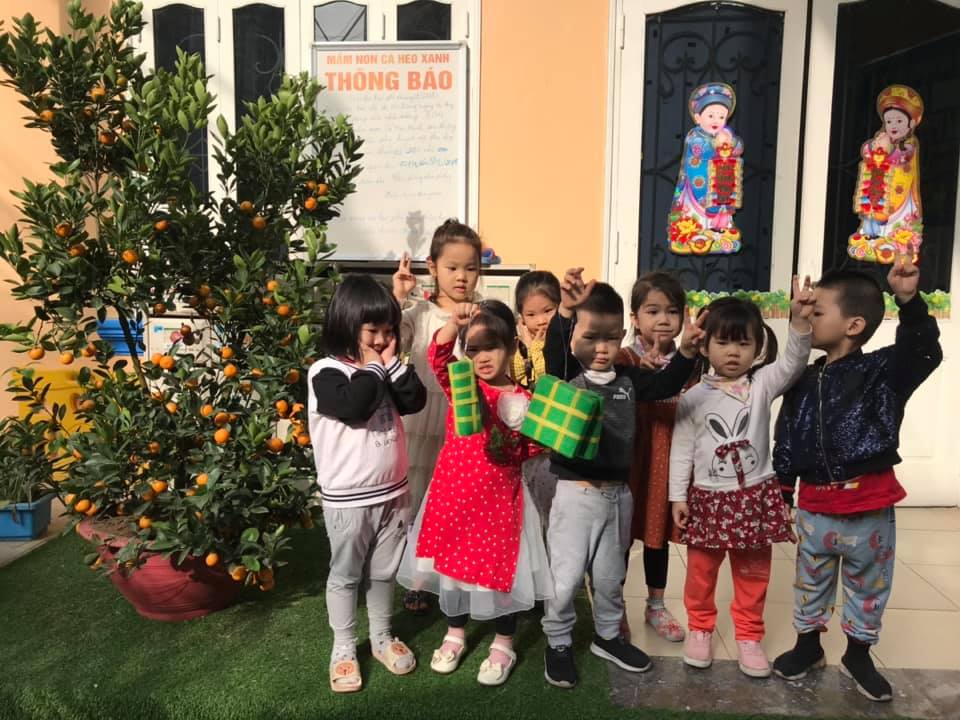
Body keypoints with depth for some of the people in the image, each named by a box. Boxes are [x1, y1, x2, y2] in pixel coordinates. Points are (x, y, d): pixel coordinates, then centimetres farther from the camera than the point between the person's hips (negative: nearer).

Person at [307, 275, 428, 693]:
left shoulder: (383, 369, 5)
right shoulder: (325, 372, -15)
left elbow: (415, 401, -4)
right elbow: (353, 405, -32)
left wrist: (391, 363, -12)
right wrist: (374, 367, -20)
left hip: (393, 493, 5)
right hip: (347, 500, -5)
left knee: (384, 572, 19)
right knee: (345, 576, 12)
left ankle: (382, 638, 38)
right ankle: (344, 649, 29)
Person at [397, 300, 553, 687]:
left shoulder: (524, 400, -3)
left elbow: (530, 448, 4)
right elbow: (438, 357, -25)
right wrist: (453, 322, -44)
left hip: (499, 497, -1)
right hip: (454, 491, 2)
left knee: (503, 568, 7)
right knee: (452, 562, 15)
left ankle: (503, 646, 30)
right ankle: (455, 634, 39)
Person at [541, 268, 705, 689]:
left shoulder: (628, 379, 4)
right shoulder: (565, 376, -13)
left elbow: (666, 385, 3)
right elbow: (553, 351, -31)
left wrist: (687, 352, -14)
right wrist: (565, 311, -50)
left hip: (618, 493, 5)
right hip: (575, 493, -5)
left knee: (610, 576, 21)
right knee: (566, 577, 6)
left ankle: (607, 636, 42)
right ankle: (558, 644, 27)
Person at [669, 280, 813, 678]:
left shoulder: (762, 385, -3)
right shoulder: (693, 398, -4)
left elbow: (792, 363, -21)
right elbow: (681, 450, -2)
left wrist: (799, 321, -36)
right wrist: (678, 496, -3)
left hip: (755, 496, 1)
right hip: (708, 498, 0)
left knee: (753, 574, 14)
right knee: (701, 571, 13)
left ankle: (749, 637, 31)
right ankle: (699, 629, 34)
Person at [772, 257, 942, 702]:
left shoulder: (883, 370, -8)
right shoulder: (805, 381, 3)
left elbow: (923, 352, -29)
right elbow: (786, 442, 7)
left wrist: (909, 301, -43)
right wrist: (778, 495, 7)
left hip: (870, 507, -3)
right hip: (815, 507, 3)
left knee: (868, 586, 15)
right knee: (810, 582, 18)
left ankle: (858, 654, 36)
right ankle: (808, 643, 39)